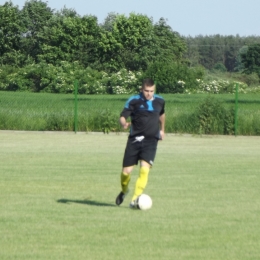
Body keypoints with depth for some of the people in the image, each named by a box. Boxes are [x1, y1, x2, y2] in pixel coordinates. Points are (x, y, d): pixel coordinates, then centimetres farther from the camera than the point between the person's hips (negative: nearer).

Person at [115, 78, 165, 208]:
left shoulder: (159, 101, 6)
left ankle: (135, 200, -13)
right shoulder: (134, 101, -5)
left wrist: (162, 129, 36)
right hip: (135, 139, -1)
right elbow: (122, 116, -10)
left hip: (151, 140, 1)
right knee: (126, 170, 0)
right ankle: (124, 190, 33)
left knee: (144, 169, -18)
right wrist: (124, 123, -33)